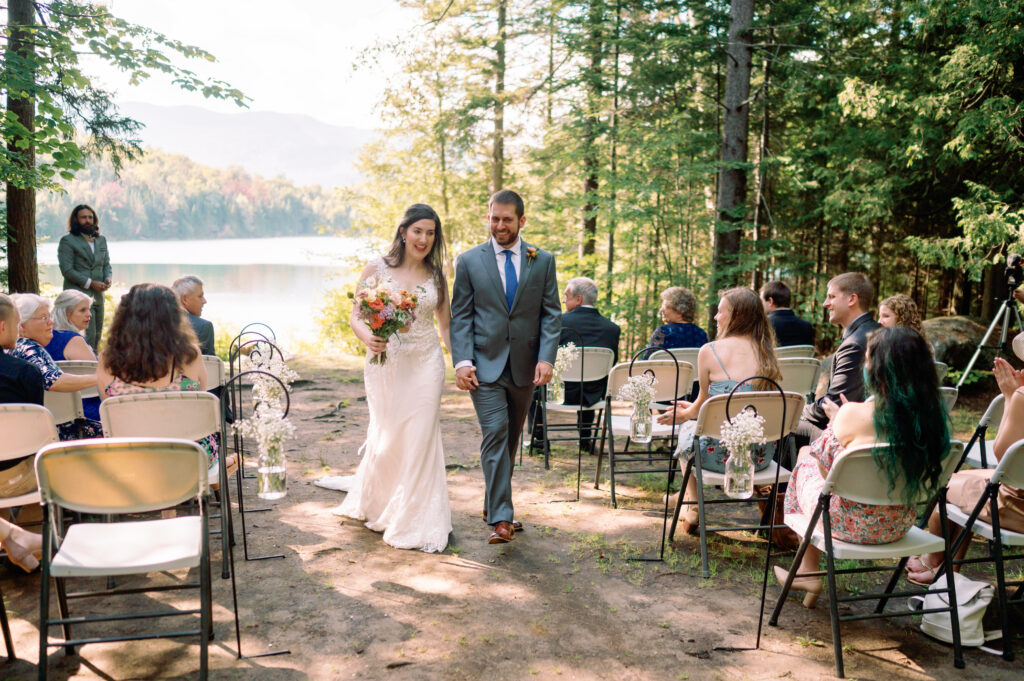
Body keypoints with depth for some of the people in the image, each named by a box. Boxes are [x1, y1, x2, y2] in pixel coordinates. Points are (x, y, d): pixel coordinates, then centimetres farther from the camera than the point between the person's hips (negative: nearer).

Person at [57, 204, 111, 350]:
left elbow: (106, 264, 20)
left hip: (98, 295, 7)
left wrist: (108, 278, -2)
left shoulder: (101, 239, 17)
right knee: (88, 336, -15)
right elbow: (67, 270, -9)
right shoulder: (67, 241, -3)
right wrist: (90, 283, -15)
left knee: (97, 336, 9)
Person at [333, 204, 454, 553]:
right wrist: (367, 338, -20)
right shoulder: (377, 269, -1)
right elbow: (356, 316, 1)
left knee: (419, 441, 0)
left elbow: (445, 325, 10)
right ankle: (372, 505, 33)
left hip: (425, 364, 2)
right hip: (385, 363, -1)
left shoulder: (436, 275, 7)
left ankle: (413, 520, 13)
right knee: (386, 439, 3)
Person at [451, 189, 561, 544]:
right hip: (485, 366, -3)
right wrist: (462, 361, -11)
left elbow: (551, 313, 3)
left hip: (524, 367, 3)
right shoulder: (469, 261, 2)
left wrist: (546, 357, -10)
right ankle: (500, 518, -10)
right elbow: (460, 316, 0)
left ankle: (495, 501, 30)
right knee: (494, 435, -12)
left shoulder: (543, 261, 6)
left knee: (511, 439, 13)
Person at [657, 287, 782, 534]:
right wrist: (692, 407, 29)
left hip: (721, 454, -5)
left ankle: (692, 509, 34)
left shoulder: (710, 351, -10)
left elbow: (704, 404, 3)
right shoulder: (765, 352, 5)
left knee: (688, 427, 30)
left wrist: (684, 414, 27)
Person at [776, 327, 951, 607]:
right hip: (899, 525, 6)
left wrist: (835, 418, 13)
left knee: (806, 460, 24)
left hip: (853, 525, -5)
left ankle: (808, 573, 36)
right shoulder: (931, 414, -9)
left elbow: (822, 455, -5)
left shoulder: (855, 414, -25)